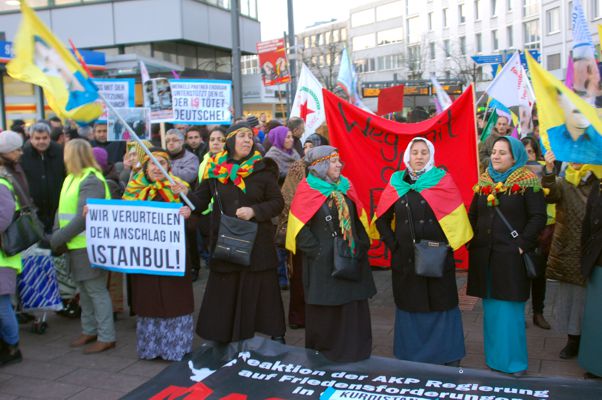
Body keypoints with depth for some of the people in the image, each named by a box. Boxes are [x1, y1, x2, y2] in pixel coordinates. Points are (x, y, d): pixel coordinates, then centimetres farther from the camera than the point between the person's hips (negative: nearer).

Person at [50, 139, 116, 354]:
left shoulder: (91, 181, -16)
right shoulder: (73, 177, 11)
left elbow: (84, 218, -22)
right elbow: (63, 209, 12)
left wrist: (58, 238, -19)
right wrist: (58, 234, -3)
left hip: (90, 245, -9)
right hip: (77, 245, 9)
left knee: (96, 290, -2)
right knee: (85, 289, 17)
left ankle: (106, 337, 6)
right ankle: (90, 330, 30)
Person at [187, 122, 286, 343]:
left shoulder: (262, 169, 0)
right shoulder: (215, 169, 4)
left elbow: (277, 202, 0)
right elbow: (201, 197, 4)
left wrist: (254, 211, -15)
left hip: (257, 241, -1)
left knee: (263, 287, 4)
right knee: (223, 289, 7)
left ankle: (276, 333, 18)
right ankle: (221, 336, 21)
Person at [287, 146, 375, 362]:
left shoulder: (346, 188, 10)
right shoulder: (307, 191, -7)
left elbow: (359, 221, 13)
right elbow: (300, 230, -10)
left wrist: (361, 247, 1)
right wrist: (319, 252, -16)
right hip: (323, 264, -5)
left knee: (353, 308, 9)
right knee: (324, 312, 4)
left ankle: (354, 355, 23)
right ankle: (322, 357, 20)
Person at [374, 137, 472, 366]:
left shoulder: (442, 181, 0)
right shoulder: (396, 183, 7)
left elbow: (457, 217, -4)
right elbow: (382, 219, 10)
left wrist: (446, 244, -11)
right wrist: (392, 243, 0)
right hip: (405, 258, 2)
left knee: (440, 305, 3)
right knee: (409, 305, 10)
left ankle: (449, 358, 17)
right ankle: (411, 355, 24)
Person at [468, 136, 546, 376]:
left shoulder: (527, 183, -5)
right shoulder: (483, 183, 10)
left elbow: (538, 218, -9)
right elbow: (473, 216, 16)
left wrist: (521, 245, -15)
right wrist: (474, 243, 6)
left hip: (511, 257, -5)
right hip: (484, 255, 5)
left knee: (510, 310, -2)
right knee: (491, 309, 11)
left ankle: (514, 360, 11)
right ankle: (494, 357, 22)